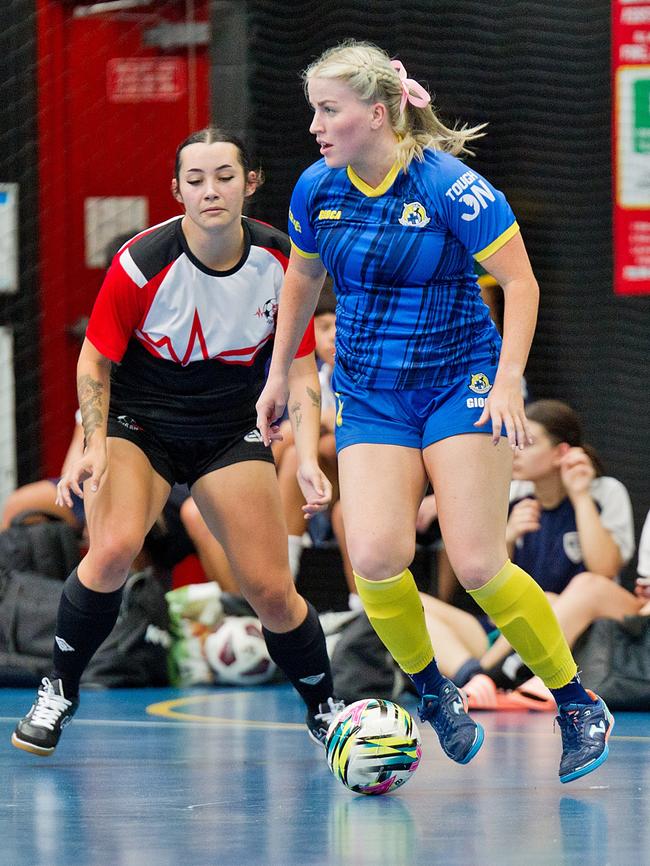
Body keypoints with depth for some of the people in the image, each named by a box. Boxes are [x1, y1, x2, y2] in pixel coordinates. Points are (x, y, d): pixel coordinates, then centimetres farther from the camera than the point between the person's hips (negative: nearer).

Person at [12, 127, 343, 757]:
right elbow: (95, 360, -8)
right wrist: (95, 444, -22)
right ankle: (58, 694, -7)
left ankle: (325, 714, 20)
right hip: (138, 421, -2)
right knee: (113, 548, -28)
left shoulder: (281, 262, -12)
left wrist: (308, 461, -16)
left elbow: (300, 373, -3)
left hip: (230, 432, 2)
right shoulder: (140, 263, -21)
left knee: (271, 592, -5)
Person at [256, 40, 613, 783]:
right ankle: (431, 690, 7)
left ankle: (577, 705, 6)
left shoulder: (451, 187, -17)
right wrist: (278, 375, 21)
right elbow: (301, 281, 17)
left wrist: (508, 382, -20)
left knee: (478, 566, -12)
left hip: (462, 381, -4)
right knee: (374, 556, -18)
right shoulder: (316, 190, -1)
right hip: (368, 396, 4)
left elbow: (520, 282, -12)